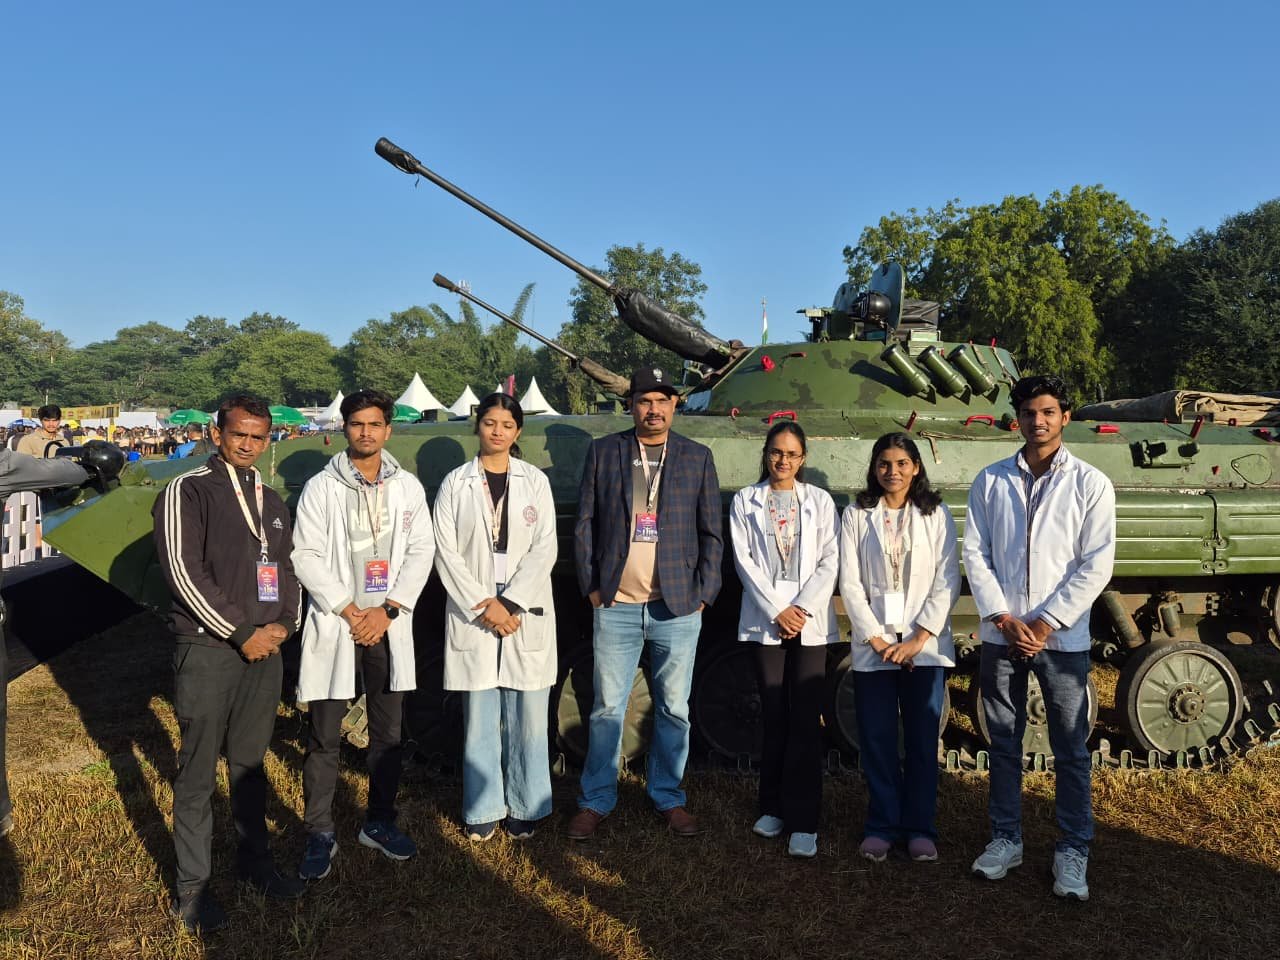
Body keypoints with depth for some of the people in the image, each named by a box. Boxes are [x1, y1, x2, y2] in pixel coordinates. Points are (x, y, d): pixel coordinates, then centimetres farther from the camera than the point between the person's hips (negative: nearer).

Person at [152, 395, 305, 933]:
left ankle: (254, 863, 29)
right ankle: (192, 886, 16)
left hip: (264, 648, 6)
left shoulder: (271, 500, 13)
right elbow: (182, 568, -14)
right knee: (198, 773, 3)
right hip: (207, 650, -5)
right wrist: (240, 633, -14)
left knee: (250, 763, 16)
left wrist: (285, 624, 0)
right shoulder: (188, 491, -6)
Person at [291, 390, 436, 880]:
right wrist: (348, 610, -11)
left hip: (389, 625, 3)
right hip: (334, 624, -2)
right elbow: (305, 555, -6)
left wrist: (389, 609, -8)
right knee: (324, 738, 2)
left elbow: (421, 551, 2)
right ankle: (320, 834, 16)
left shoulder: (408, 487, 5)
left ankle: (379, 822, 28)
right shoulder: (321, 487, -2)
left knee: (387, 733, 12)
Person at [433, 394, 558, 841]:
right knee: (480, 716, 4)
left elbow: (544, 549, -2)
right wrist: (483, 604, -9)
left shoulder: (535, 481, 5)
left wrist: (510, 604, -10)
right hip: (473, 614, 0)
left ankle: (523, 806, 18)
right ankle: (484, 808, 18)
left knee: (528, 715, 3)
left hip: (527, 613, 0)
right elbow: (446, 552, -1)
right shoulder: (455, 484, 5)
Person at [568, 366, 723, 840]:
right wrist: (592, 586, 0)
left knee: (674, 709, 9)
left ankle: (669, 798, 25)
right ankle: (596, 801, 21)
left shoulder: (697, 458, 6)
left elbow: (711, 534, 8)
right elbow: (584, 524, 6)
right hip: (615, 606, 0)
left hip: (677, 607, 1)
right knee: (607, 709, 6)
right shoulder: (603, 452, 5)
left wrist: (702, 595, 1)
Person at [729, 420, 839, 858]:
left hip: (810, 620, 0)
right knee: (774, 717, 5)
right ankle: (774, 807, 19)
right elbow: (745, 562, 0)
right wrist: (777, 610, -8)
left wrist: (802, 608, -9)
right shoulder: (746, 501, 8)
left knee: (806, 719, -5)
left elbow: (829, 562, 3)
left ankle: (803, 821, -1)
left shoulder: (819, 501, 9)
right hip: (765, 619, 0)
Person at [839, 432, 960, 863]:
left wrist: (918, 639, -10)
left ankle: (920, 828, 18)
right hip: (872, 647, 0)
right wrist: (877, 639, -8)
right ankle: (882, 826, 17)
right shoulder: (856, 515, 4)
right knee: (876, 741, 5)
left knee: (923, 742, 6)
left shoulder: (936, 515, 4)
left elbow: (947, 582, -1)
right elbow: (850, 583, -1)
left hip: (925, 646, 0)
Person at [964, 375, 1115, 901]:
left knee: (1071, 750, 6)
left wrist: (1045, 625, -11)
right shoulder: (990, 481, 4)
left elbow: (1095, 565, -6)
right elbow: (975, 554, 2)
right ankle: (1005, 838, 25)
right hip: (1000, 636, 2)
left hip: (1063, 638, -2)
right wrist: (1005, 619, -8)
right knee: (1004, 745, 11)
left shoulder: (1090, 484, -1)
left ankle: (1073, 851, 20)